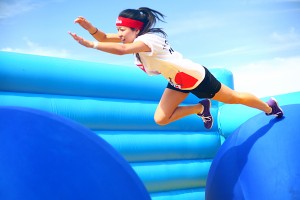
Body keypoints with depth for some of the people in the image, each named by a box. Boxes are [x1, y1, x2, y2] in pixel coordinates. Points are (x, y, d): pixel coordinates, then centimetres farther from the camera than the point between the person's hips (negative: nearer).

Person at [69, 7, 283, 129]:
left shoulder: (149, 39, -35)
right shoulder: (132, 38, -8)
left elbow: (121, 50, -52)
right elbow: (106, 38, -18)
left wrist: (90, 44, -54)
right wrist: (90, 27, -36)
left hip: (196, 77, -8)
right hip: (178, 82, 8)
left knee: (233, 98, 11)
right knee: (161, 119, 0)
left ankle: (269, 107, 39)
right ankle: (201, 108, 21)